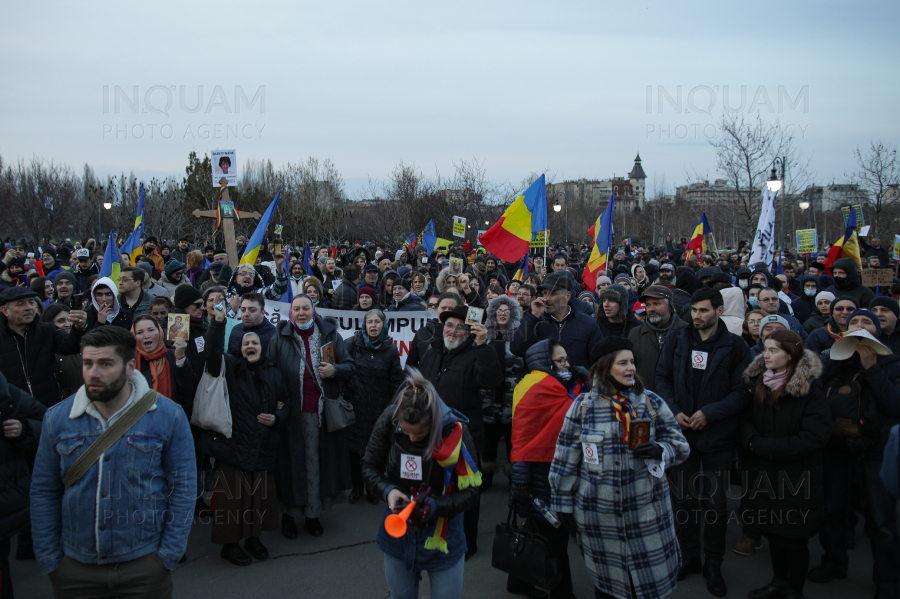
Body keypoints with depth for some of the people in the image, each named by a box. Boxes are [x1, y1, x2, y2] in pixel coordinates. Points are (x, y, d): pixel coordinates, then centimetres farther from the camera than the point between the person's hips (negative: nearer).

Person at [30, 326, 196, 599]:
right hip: (74, 566, 3)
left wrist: (169, 554, -9)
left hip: (145, 564, -2)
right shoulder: (57, 418, -1)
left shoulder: (168, 415, -9)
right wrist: (48, 558, 1)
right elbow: (43, 491, 5)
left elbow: (183, 487, -6)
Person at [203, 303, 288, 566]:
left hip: (264, 445, 4)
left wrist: (277, 418, -2)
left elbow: (285, 404, 19)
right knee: (232, 495, -3)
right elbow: (213, 353, -17)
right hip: (233, 443, -3)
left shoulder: (274, 374, 13)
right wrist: (218, 323, -29)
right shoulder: (230, 367, 3)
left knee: (261, 494, 7)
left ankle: (254, 537, 26)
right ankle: (230, 543, 11)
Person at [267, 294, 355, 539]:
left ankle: (313, 513, 19)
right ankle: (288, 513, 20)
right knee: (292, 461, 5)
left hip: (322, 412, 1)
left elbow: (351, 366, 7)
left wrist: (335, 370, -14)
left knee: (317, 462, 6)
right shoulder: (280, 337, 2)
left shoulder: (330, 335, 4)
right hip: (291, 412, -1)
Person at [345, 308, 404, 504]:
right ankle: (356, 486, 23)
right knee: (354, 448, 5)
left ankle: (373, 487, 26)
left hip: (379, 409, 0)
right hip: (355, 406, 0)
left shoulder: (391, 350, 0)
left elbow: (396, 382, 4)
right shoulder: (353, 344, -3)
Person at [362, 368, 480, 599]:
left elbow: (471, 492, -15)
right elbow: (370, 467, -2)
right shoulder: (389, 420, -16)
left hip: (441, 536, -2)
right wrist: (388, 490, -22)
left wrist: (434, 506, -30)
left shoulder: (455, 432, -23)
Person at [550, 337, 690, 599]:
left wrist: (658, 451, -16)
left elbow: (680, 446, 5)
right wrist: (563, 506, 5)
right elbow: (565, 462, 3)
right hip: (599, 516, 0)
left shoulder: (652, 403, 1)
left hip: (647, 514, 1)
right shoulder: (582, 407, -2)